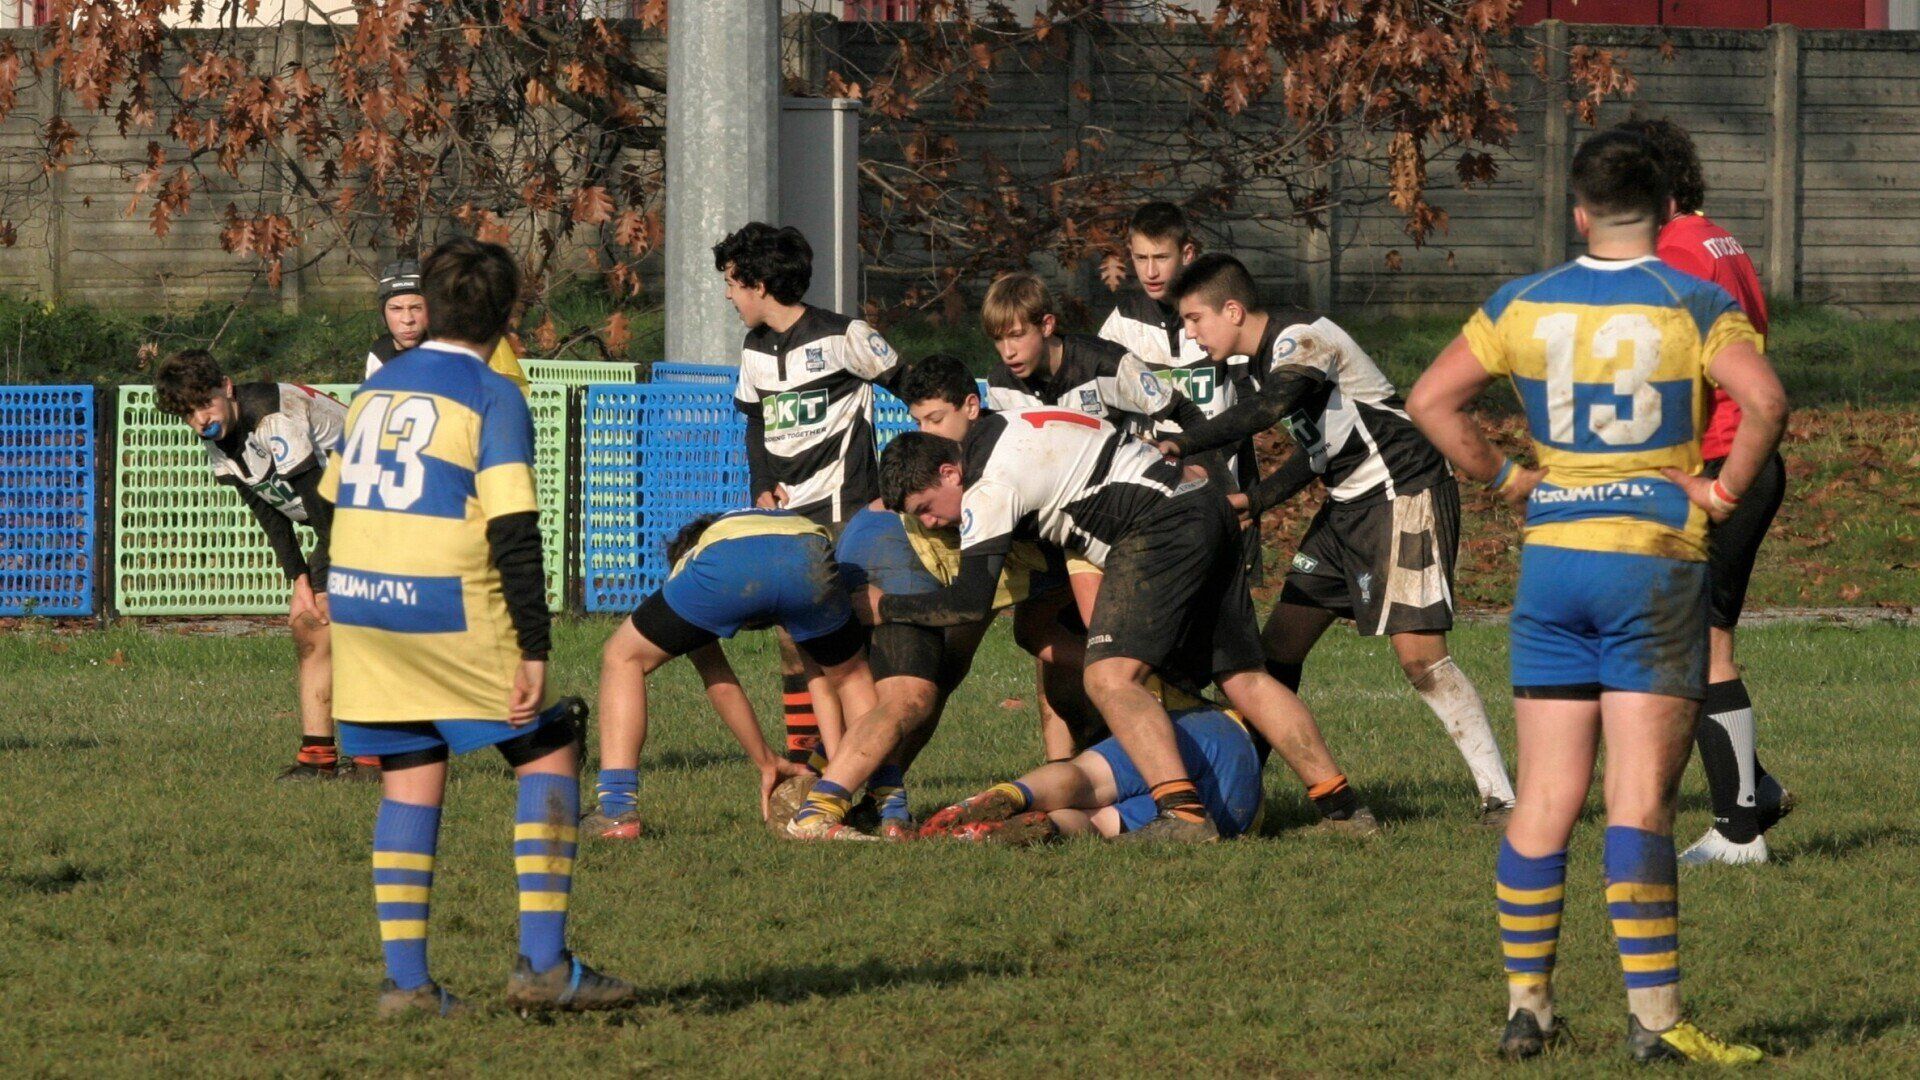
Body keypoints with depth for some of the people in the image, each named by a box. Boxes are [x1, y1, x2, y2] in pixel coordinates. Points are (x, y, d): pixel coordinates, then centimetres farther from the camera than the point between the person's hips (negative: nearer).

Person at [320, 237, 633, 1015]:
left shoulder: (377, 388, 15)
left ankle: (406, 980, 4)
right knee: (550, 754, 5)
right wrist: (533, 650, -14)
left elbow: (333, 501, 21)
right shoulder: (493, 399, -6)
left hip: (358, 605, 6)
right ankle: (543, 964, -3)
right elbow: (513, 532, -13)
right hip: (450, 615, -6)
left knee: (410, 781, 11)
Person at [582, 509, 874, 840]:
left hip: (727, 568, -1)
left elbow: (719, 684, 41)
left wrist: (767, 763, 49)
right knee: (852, 677, 31)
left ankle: (617, 812, 9)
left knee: (622, 659, 21)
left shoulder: (686, 562, 42)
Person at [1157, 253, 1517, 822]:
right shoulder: (1263, 364, 12)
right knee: (1281, 641, 6)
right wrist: (1254, 501, 11)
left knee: (1419, 653, -17)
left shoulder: (1303, 338, -17)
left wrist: (1182, 445, -41)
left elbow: (1272, 406, -38)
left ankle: (1500, 797, -13)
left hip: (1406, 496, -10)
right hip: (1350, 505, 10)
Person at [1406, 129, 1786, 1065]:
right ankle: (1653, 1019, -6)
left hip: (1551, 559, 3)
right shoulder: (1696, 307, -4)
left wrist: (1505, 478, 7)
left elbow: (1431, 401, 2)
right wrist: (1728, 489, -8)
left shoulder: (1523, 305, 6)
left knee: (1543, 799, 7)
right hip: (1657, 564, -3)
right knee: (1640, 802, -5)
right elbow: (1764, 400, -21)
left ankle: (1527, 1006, 8)